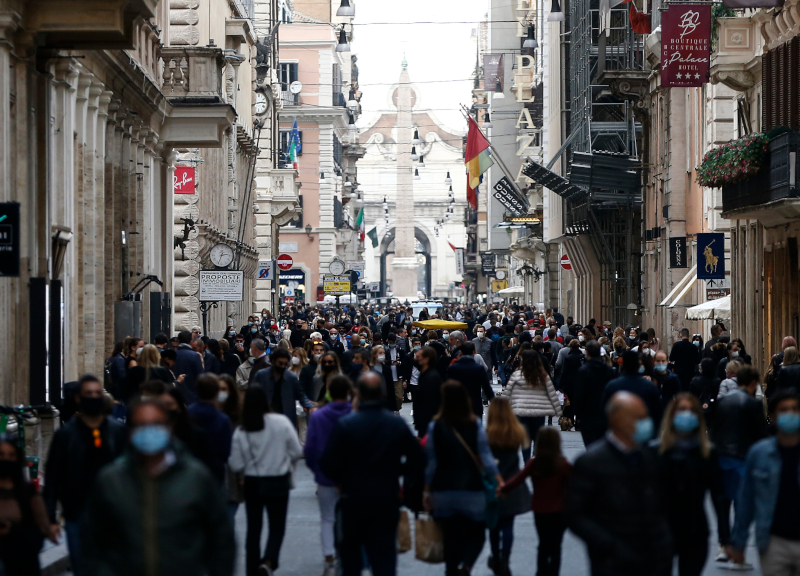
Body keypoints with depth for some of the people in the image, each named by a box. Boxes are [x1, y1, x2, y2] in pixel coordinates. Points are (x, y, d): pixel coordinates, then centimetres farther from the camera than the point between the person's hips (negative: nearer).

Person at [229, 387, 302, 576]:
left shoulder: (241, 432, -10)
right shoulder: (281, 422, -12)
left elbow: (236, 465, -8)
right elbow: (297, 452, -7)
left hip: (252, 483, 1)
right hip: (279, 482, -1)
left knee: (253, 528, 13)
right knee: (277, 527, 9)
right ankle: (268, 561, -15)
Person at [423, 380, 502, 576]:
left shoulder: (435, 426, -4)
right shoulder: (475, 425, -5)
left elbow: (430, 462, -1)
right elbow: (486, 457, -7)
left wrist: (426, 490, 5)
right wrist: (499, 480, -3)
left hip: (443, 491, 1)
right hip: (471, 490, -1)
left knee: (451, 538, 11)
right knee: (476, 535, 7)